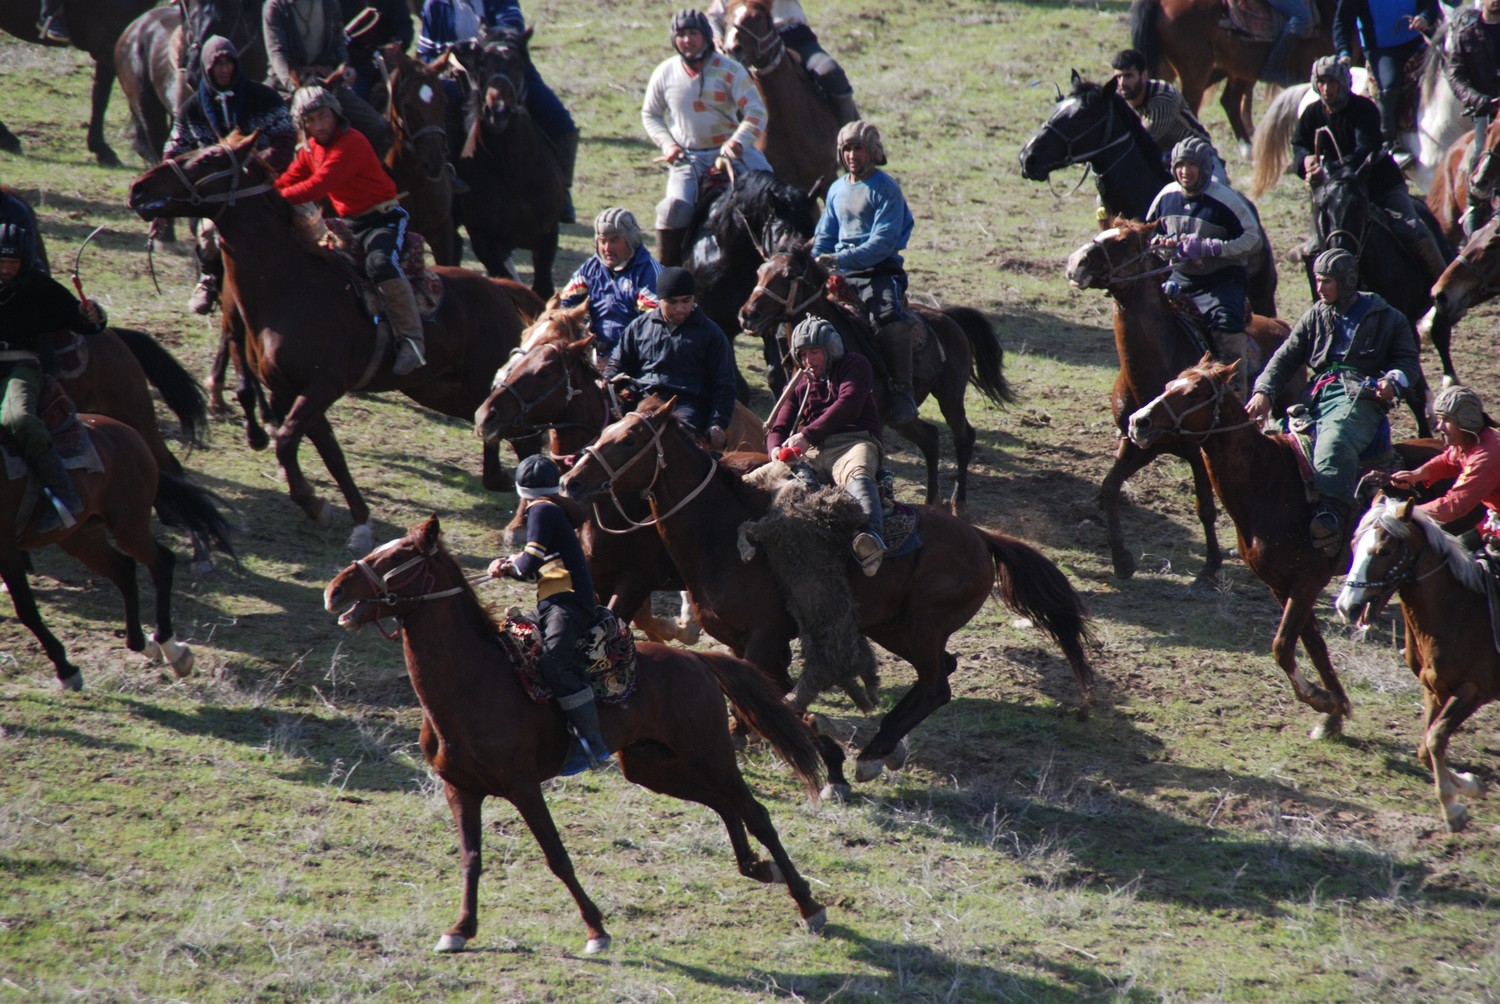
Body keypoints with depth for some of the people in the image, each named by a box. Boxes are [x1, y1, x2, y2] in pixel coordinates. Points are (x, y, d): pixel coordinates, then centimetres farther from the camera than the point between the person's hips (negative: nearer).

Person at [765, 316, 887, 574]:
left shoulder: (855, 365, 13)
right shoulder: (798, 385, 31)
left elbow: (848, 405, -6)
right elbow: (778, 428, 21)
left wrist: (807, 435, -17)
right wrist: (776, 449, -7)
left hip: (854, 443, -6)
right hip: (812, 455, 6)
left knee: (856, 474, -43)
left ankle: (873, 536, -70)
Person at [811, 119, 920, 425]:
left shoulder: (886, 189, -4)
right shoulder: (837, 189, 18)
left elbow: (883, 241, -14)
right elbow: (824, 237, 24)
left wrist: (842, 259, -24)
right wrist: (815, 265, 3)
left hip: (879, 272, -7)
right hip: (841, 275, 7)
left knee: (891, 320, -31)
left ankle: (902, 392, -23)